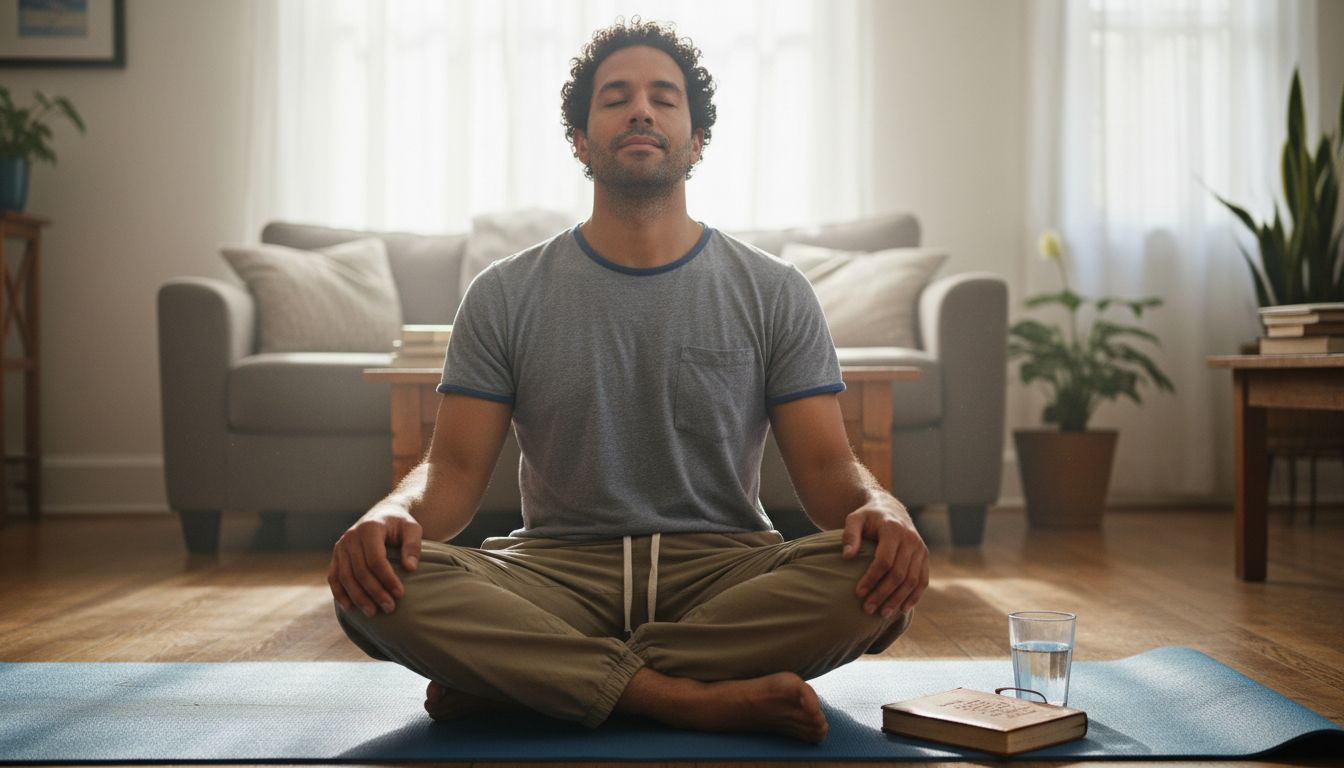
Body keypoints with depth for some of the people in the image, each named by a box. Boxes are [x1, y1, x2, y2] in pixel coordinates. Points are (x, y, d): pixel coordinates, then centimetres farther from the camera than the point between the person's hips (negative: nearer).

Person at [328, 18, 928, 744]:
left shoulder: (772, 293, 7)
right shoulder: (506, 295, 8)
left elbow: (827, 465, 1)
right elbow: (455, 468, 2)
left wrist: (882, 511, -24)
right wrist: (394, 514, -23)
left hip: (725, 567, 1)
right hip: (556, 570, 0)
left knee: (878, 577, -31)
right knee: (379, 583, -28)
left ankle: (532, 675, -23)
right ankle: (705, 700, -28)